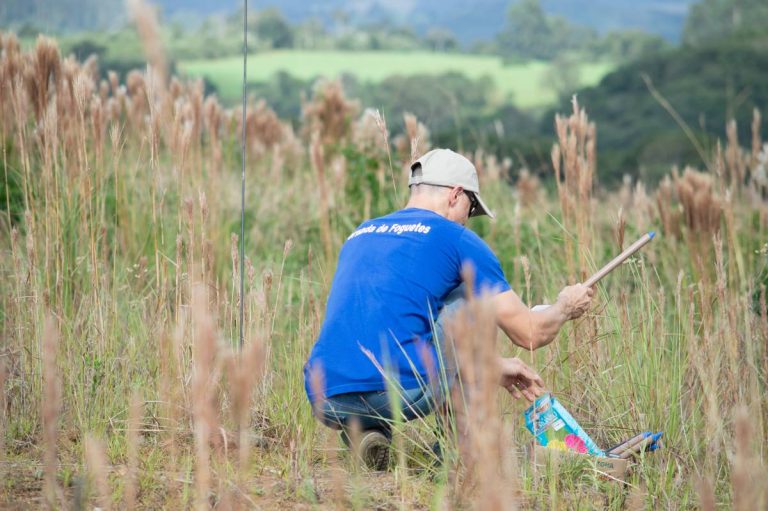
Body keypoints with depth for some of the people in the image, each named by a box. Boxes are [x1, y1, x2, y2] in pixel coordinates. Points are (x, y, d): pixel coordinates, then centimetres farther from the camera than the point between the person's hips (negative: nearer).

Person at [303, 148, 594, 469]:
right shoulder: (457, 239, 7)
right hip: (399, 397, -6)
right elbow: (530, 334, 9)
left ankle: (360, 432, 12)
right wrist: (565, 307, 33)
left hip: (326, 405, 6)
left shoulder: (360, 234, 26)